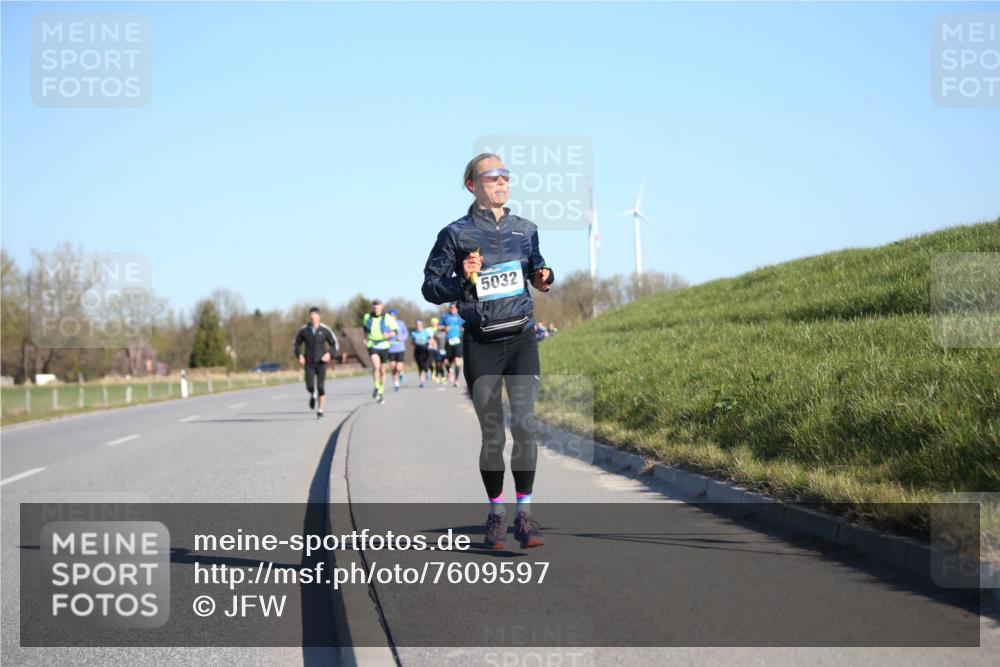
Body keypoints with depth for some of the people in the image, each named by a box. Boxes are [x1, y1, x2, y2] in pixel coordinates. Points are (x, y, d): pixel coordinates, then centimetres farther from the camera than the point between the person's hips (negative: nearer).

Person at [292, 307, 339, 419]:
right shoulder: (303, 330, -3)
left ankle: (320, 411, 2)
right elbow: (295, 344, 11)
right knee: (310, 386, -12)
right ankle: (312, 395, 26)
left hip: (321, 362, -1)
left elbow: (335, 344, 4)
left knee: (320, 387, -9)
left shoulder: (325, 330, -5)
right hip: (309, 363, 1)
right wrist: (299, 355, -6)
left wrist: (329, 354, -14)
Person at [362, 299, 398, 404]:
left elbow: (394, 331, 1)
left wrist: (389, 335, -20)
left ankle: (381, 393, 26)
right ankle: (376, 387, -8)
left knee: (382, 371, 10)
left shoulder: (387, 318, -7)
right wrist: (366, 338, 9)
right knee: (376, 365, -25)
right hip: (372, 345, 0)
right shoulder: (367, 317, 1)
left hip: (383, 346, 0)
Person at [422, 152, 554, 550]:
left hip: (521, 338, 2)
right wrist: (462, 279, -18)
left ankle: (524, 513, -5)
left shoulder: (525, 229, 10)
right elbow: (430, 288, 1)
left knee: (525, 424, -10)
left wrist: (544, 276, 4)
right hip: (481, 345, -2)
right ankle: (495, 514, 16)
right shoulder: (456, 234, -1)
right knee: (492, 433, 2)